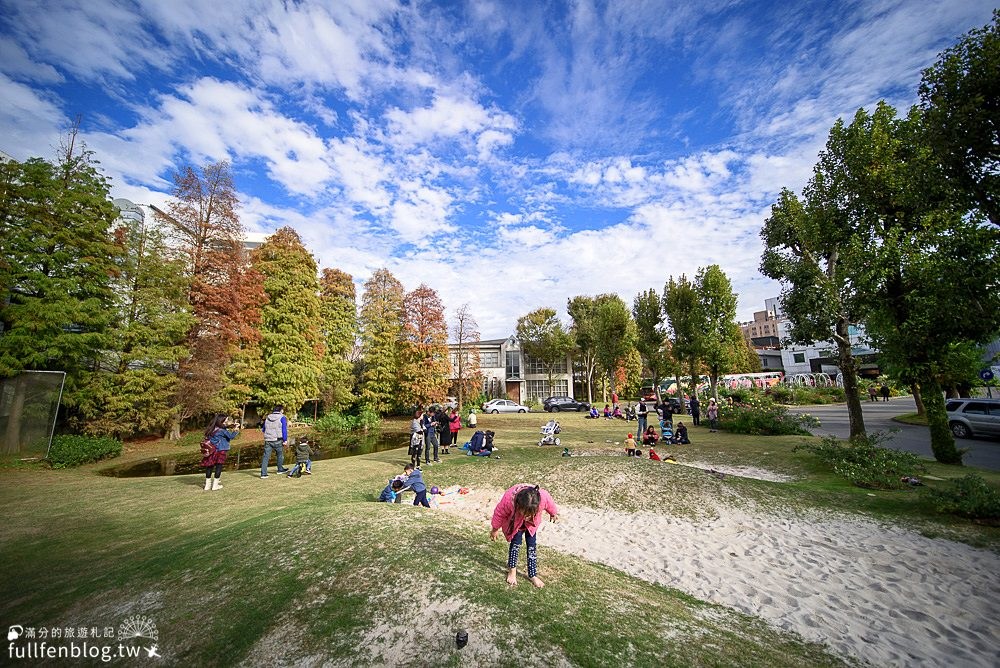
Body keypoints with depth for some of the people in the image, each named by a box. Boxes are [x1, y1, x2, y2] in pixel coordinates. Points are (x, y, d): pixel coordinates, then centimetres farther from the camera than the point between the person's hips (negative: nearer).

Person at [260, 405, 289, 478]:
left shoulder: (267, 417, 11)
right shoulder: (282, 418, -5)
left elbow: (263, 429, 20)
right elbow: (284, 429, -10)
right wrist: (285, 440, -6)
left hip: (267, 440, 4)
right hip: (277, 440, -4)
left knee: (266, 457, 5)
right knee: (280, 454, 15)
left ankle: (263, 474, 3)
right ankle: (280, 469, 28)